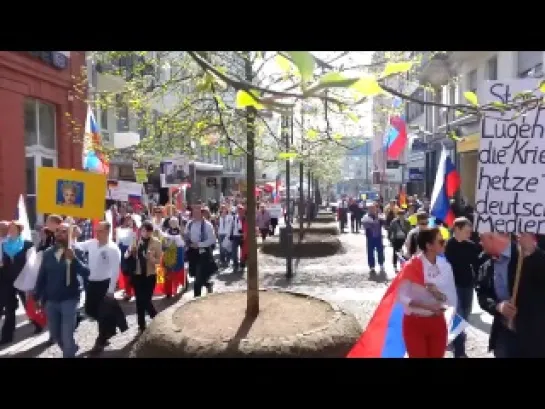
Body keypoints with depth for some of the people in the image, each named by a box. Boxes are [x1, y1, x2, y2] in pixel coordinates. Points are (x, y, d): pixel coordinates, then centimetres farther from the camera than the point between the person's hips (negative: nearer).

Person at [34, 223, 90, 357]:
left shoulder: (76, 252, -8)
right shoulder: (48, 253, 3)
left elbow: (86, 273, -21)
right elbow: (41, 276, 8)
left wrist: (74, 259, -34)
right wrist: (37, 297, 7)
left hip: (69, 300, -5)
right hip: (50, 300, 5)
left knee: (67, 336, -5)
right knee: (55, 335, 18)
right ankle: (71, 349, 44)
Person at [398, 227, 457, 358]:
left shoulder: (445, 266, -3)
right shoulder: (411, 266, -15)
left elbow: (453, 299, 0)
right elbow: (402, 297, -14)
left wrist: (440, 295, -21)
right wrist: (428, 306, -25)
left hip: (437, 322, 4)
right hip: (414, 323, -4)